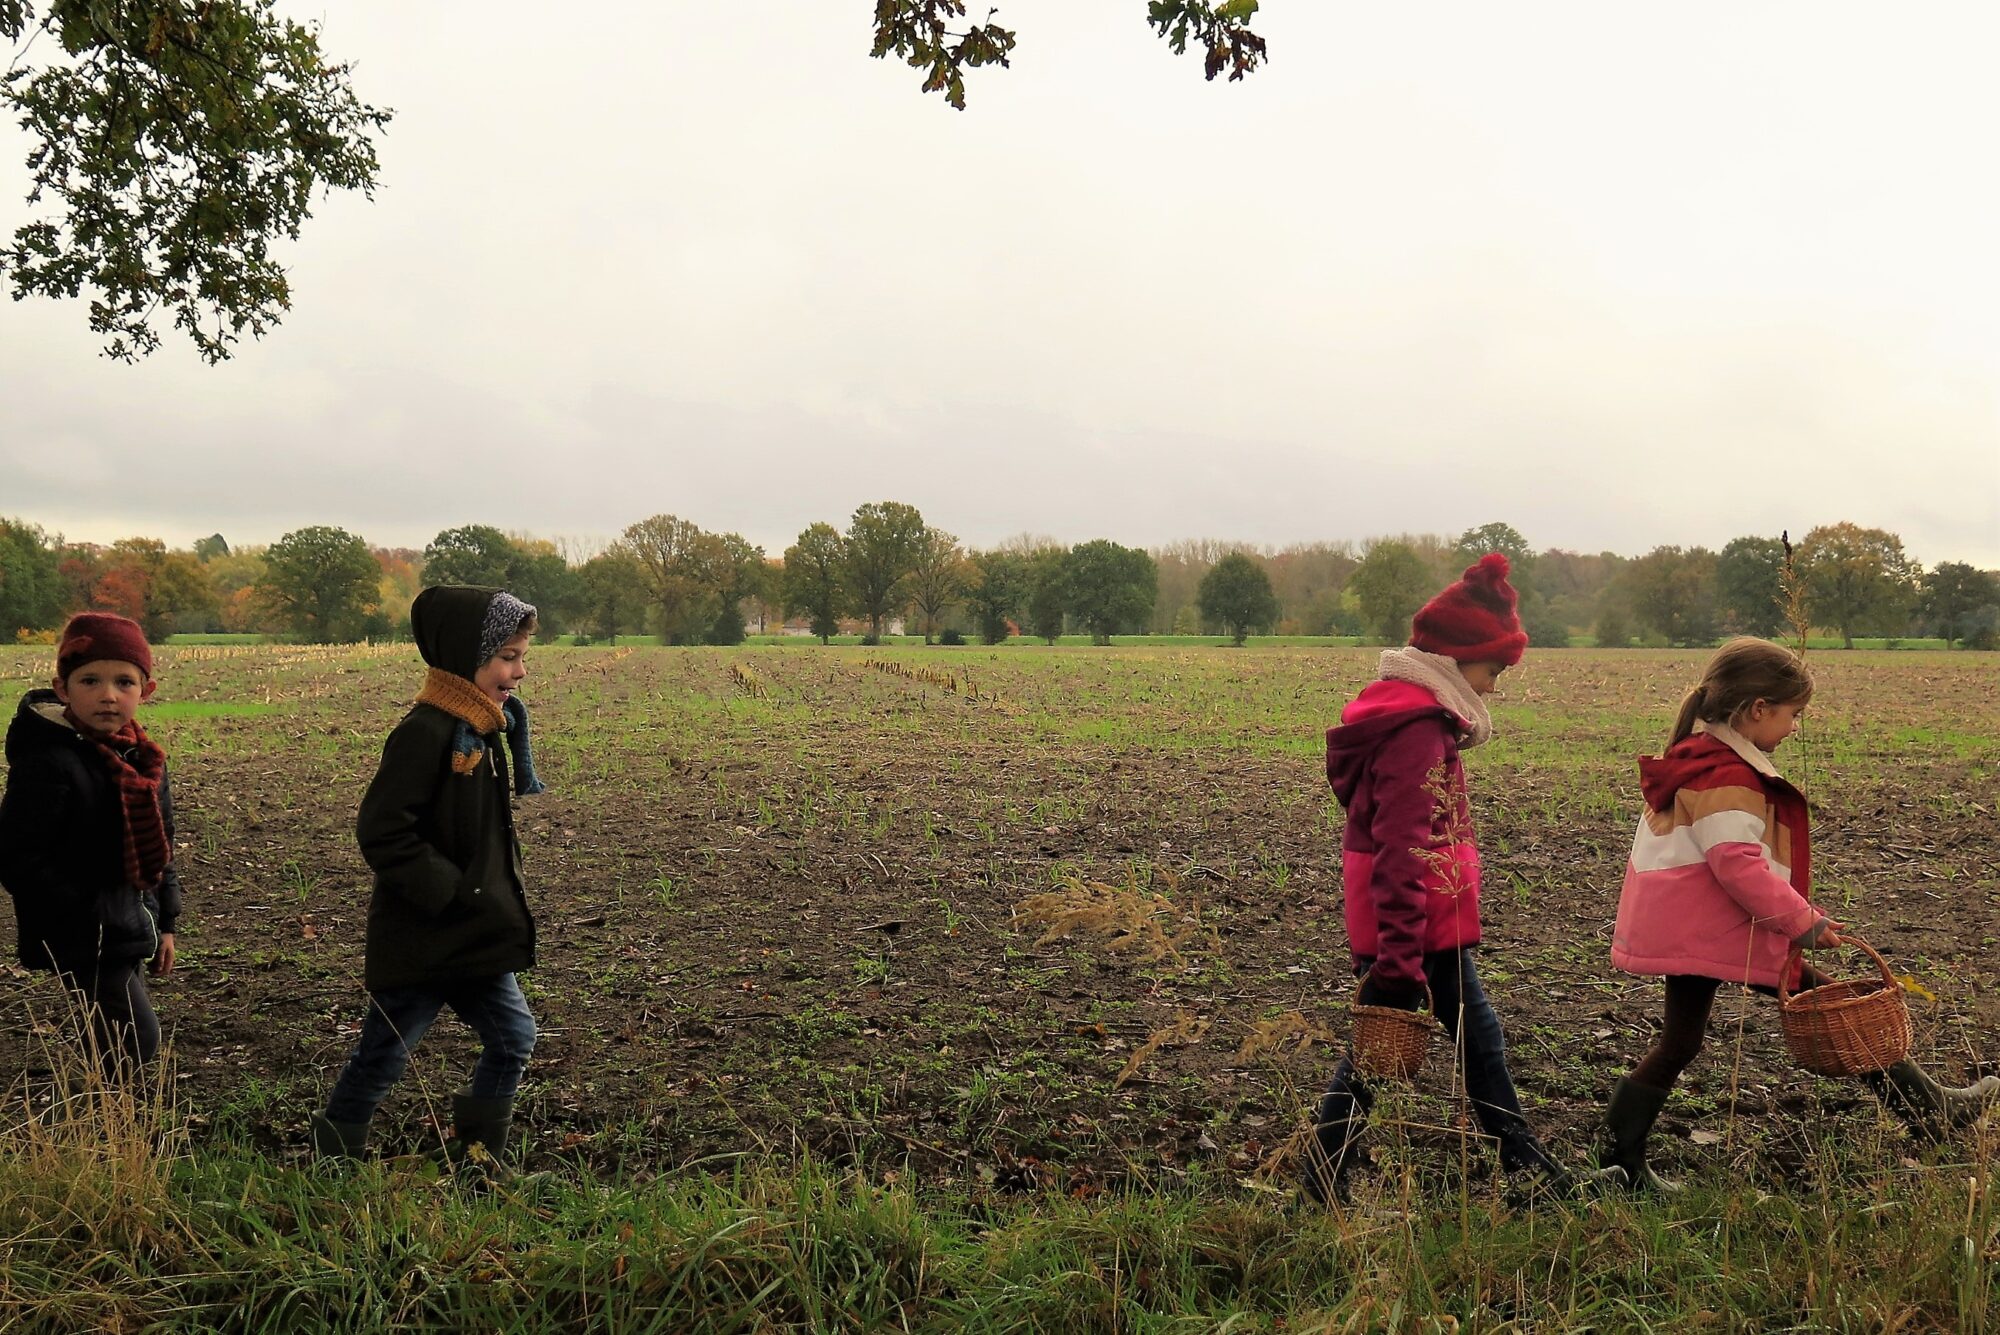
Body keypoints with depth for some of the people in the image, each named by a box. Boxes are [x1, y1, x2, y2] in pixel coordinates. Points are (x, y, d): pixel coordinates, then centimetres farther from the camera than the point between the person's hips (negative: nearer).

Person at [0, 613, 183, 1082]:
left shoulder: (144, 759, 5)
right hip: (83, 940, -8)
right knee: (138, 1041, -9)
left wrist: (165, 921, 14)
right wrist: (91, 916, -21)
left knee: (119, 1047, 17)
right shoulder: (47, 763, -20)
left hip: (129, 932, 8)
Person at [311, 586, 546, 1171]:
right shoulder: (426, 732, -20)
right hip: (422, 943, -9)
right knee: (382, 1057, 5)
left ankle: (475, 1156, 22)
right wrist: (450, 891, -23)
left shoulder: (483, 731, 10)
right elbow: (382, 831, -24)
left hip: (473, 939, 9)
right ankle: (330, 1158, 23)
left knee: (513, 1038, 10)